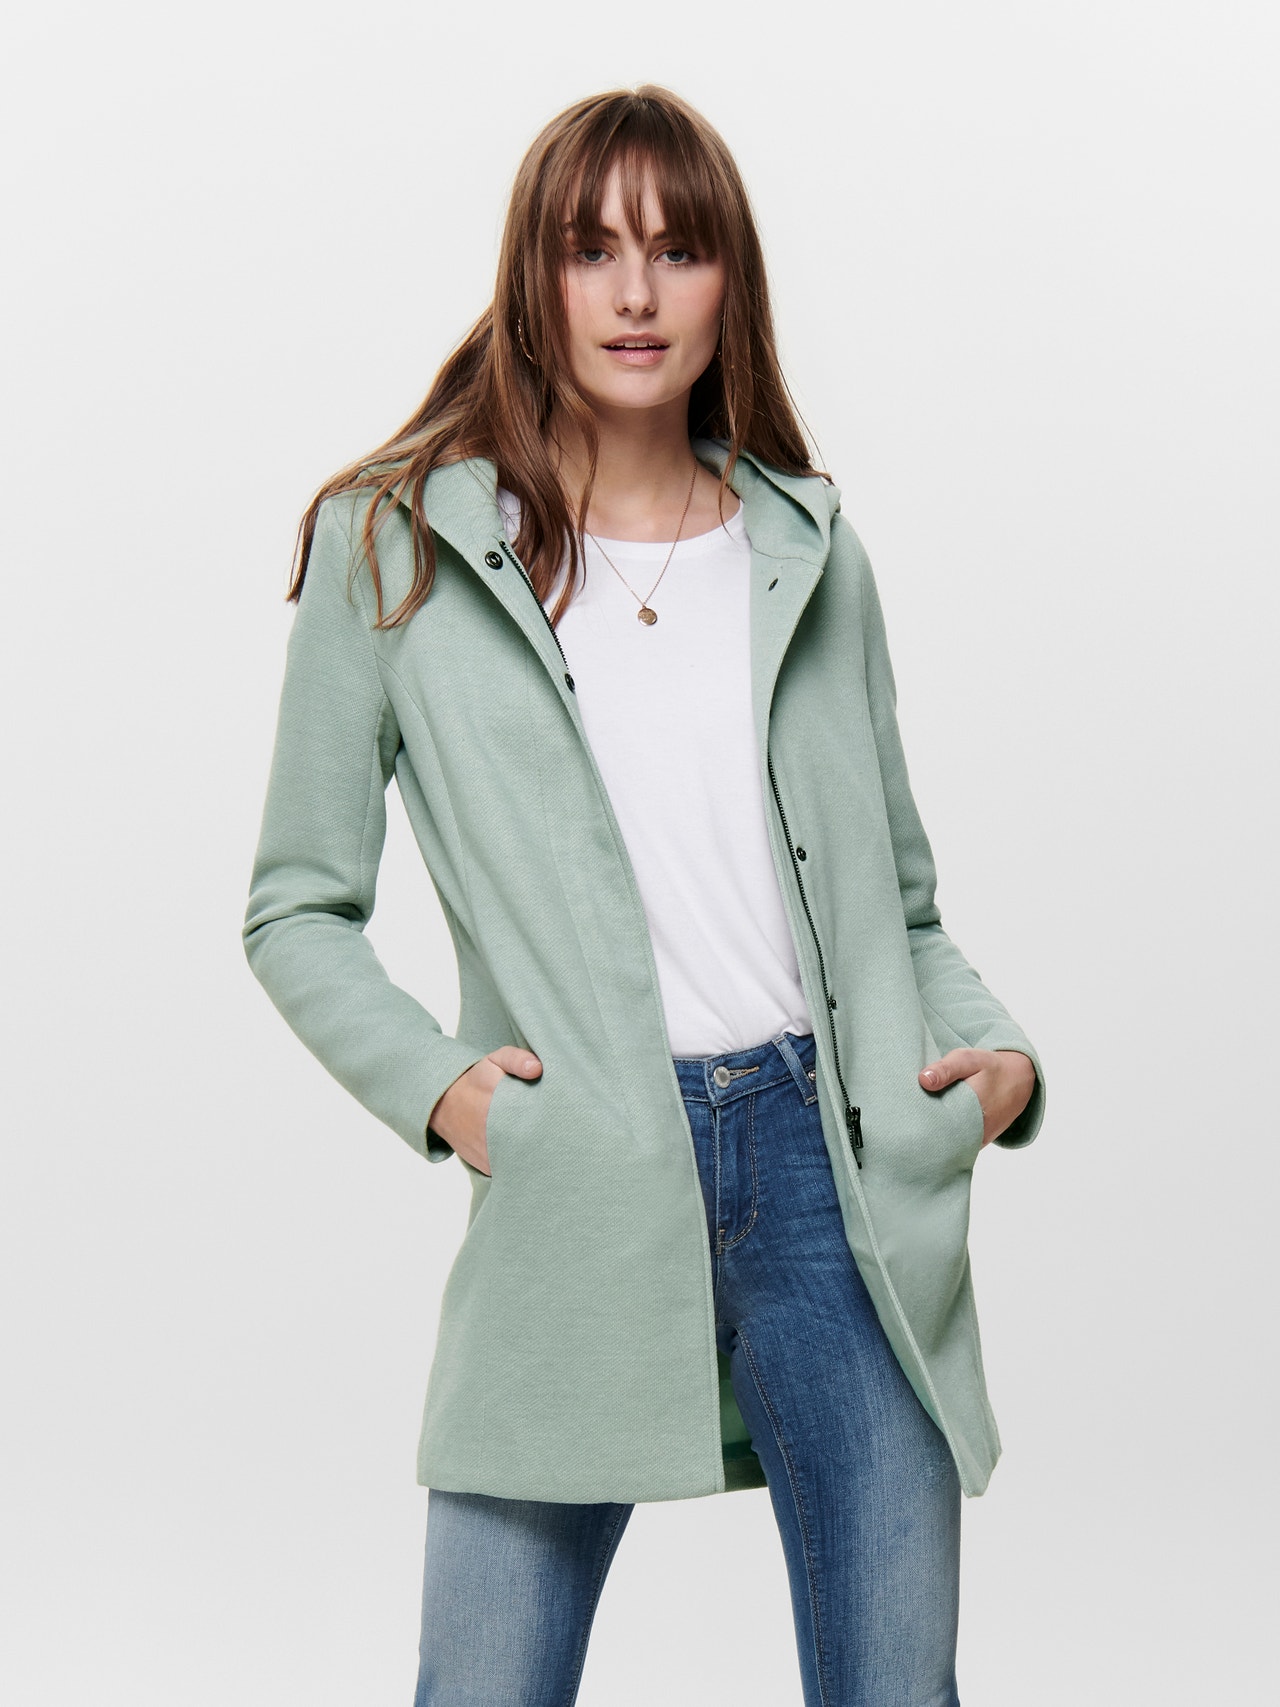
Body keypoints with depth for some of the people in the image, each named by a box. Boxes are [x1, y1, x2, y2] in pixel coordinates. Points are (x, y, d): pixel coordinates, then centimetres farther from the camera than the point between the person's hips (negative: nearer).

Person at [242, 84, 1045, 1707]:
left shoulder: (810, 550, 13)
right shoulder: (395, 546, 4)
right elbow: (297, 909, 8)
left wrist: (997, 1050, 1)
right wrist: (432, 1085, -8)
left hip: (833, 1162, 3)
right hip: (574, 1192, -2)